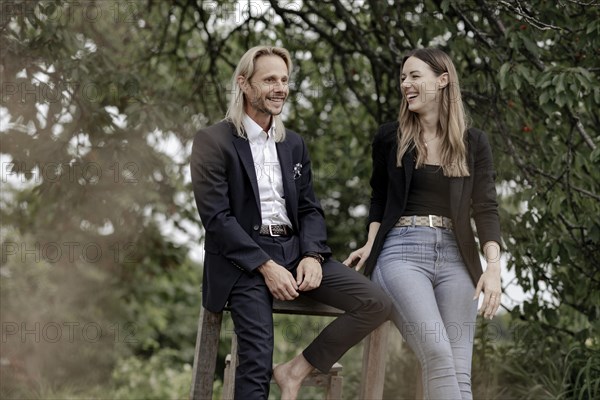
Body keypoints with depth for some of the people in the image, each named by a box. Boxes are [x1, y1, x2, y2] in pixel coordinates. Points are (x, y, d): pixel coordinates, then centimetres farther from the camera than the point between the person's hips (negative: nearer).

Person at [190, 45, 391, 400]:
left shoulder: (294, 144, 17)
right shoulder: (214, 142, -3)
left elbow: (310, 209, 15)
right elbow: (216, 217, -10)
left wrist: (312, 255, -7)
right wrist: (265, 266, -18)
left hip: (294, 249, 6)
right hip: (245, 258, -6)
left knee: (377, 303, -10)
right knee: (257, 364, -21)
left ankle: (297, 371, 1)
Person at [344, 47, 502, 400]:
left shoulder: (473, 143, 8)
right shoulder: (390, 137, 9)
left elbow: (486, 209, 3)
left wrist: (493, 267, -11)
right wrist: (370, 244, 5)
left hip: (455, 257, 2)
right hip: (401, 252, -2)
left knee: (459, 371, -7)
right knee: (437, 355, -22)